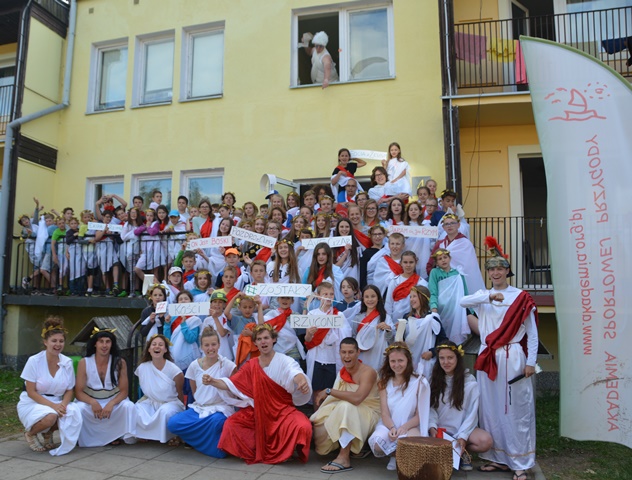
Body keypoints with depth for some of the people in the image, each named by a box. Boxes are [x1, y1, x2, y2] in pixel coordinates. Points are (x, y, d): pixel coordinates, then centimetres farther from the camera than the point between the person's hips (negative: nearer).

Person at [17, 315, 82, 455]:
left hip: (57, 404, 3)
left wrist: (63, 404, -19)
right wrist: (52, 405, -25)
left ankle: (48, 433, 5)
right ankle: (30, 433, 1)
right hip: (32, 404, -3)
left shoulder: (67, 362, -1)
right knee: (50, 416, -35)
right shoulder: (34, 361, -12)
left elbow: (69, 391, 3)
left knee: (73, 414, -28)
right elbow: (31, 392, -13)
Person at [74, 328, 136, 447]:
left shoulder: (120, 363, -7)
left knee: (129, 406, -29)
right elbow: (78, 392, -9)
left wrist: (111, 404, -28)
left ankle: (115, 435, -5)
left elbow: (124, 391, -7)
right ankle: (88, 438, -6)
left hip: (113, 401, 0)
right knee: (79, 408, -32)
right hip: (90, 402, 0)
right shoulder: (84, 363, -7)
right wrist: (93, 402, -29)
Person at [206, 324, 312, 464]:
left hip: (283, 410, -4)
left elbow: (295, 372, -31)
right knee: (231, 424, -16)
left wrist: (302, 380, -56)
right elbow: (231, 384, 1)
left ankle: (284, 452, 3)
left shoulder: (284, 361, -9)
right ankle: (259, 451, 7)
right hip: (258, 411, 4)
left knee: (303, 427, -30)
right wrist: (214, 381, -20)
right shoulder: (251, 365, 5)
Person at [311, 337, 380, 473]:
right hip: (347, 415, 6)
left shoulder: (368, 372, -19)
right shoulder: (342, 372, 3)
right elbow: (339, 397, 0)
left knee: (346, 406, -35)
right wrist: (323, 397, -19)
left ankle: (344, 458, -32)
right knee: (321, 420, -18)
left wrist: (328, 391, -28)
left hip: (368, 414, -6)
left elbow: (356, 398, -35)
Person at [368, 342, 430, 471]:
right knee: (376, 443, -32)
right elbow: (385, 413, -1)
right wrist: (392, 428, -23)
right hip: (388, 425, 3)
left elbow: (419, 415, -5)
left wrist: (404, 427, -24)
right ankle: (395, 455, 3)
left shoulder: (420, 383, -3)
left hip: (410, 426, -3)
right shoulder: (385, 383, 7)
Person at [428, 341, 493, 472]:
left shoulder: (469, 381, -4)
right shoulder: (435, 379, 7)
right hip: (440, 429, 1)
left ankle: (461, 451, -1)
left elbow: (471, 412, -6)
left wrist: (462, 436, -15)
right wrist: (432, 427, -18)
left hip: (463, 428, -1)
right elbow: (431, 408, 0)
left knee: (485, 441, -31)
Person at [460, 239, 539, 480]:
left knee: (516, 410, -1)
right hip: (488, 358, 4)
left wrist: (530, 362, -8)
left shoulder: (521, 297, 0)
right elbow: (463, 301, -12)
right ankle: (498, 458, 20)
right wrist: (489, 296, -24)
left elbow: (532, 333, 0)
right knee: (491, 408, 8)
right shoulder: (483, 296, 10)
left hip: (513, 357, -4)